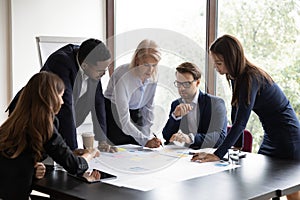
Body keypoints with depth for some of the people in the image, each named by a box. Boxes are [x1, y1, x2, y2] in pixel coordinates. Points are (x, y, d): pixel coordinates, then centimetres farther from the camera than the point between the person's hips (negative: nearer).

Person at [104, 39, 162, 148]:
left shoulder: (153, 76, -12)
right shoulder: (123, 77, -32)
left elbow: (148, 107, 0)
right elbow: (124, 121, -33)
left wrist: (148, 136, -8)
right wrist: (145, 140, -38)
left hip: (136, 113, 6)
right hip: (114, 113, -5)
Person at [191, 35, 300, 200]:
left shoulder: (251, 78, -25)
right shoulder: (236, 76, 3)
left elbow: (240, 122, -31)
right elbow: (236, 114, 8)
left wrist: (218, 155, -34)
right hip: (271, 137, 9)